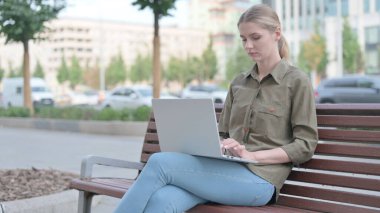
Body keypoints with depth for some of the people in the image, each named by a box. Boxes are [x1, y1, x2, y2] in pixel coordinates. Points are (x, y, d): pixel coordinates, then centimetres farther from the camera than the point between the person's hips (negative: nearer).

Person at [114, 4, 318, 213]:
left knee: (160, 163, -25)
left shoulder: (297, 81, 3)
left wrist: (252, 155, -15)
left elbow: (305, 145, -3)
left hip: (258, 177, -5)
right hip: (224, 169, 5)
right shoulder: (238, 83, 21)